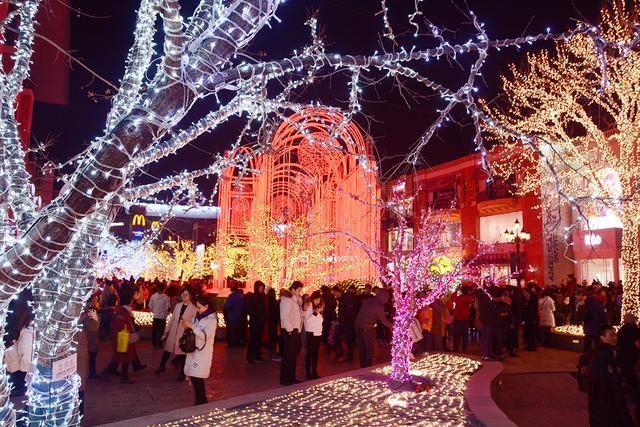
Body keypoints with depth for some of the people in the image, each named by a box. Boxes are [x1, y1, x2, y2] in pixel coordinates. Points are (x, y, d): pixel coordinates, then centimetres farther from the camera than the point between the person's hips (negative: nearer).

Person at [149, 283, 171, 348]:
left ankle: (154, 344, 18)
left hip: (155, 316, 3)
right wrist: (166, 313, 6)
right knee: (161, 331, 7)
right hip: (162, 317, -3)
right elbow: (168, 307, -13)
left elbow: (150, 306, 2)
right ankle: (160, 344, 10)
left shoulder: (153, 296, -5)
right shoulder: (166, 297, -15)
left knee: (154, 331, 12)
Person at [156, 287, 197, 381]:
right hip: (173, 333, 4)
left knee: (182, 353, 7)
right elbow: (172, 319, 10)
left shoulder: (193, 309, -11)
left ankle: (181, 373, 24)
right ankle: (161, 367, 38)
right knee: (167, 350, 15)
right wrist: (166, 331, 11)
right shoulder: (178, 305, 4)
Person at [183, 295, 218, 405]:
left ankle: (201, 402, 4)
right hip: (194, 350, 7)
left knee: (196, 378, -8)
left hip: (203, 353, -7)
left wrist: (192, 326, -22)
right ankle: (201, 401, 22)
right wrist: (187, 327, -1)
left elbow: (204, 335, -21)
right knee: (193, 377, 8)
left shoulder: (212, 320, -11)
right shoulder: (198, 317, 10)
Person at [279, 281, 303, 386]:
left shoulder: (297, 299, 13)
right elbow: (284, 316, -18)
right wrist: (290, 330, -15)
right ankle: (284, 379, 5)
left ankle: (292, 377, 22)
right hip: (289, 331, -8)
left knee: (294, 355, 13)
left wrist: (298, 329, 5)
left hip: (296, 331, 8)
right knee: (287, 355, -3)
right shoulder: (287, 299, -13)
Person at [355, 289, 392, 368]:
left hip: (358, 325, 7)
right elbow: (384, 321, -11)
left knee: (362, 347, 16)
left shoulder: (367, 301, 7)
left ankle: (363, 365, 25)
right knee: (370, 348, 8)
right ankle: (368, 366, 11)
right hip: (367, 328, -7)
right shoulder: (379, 307, -13)